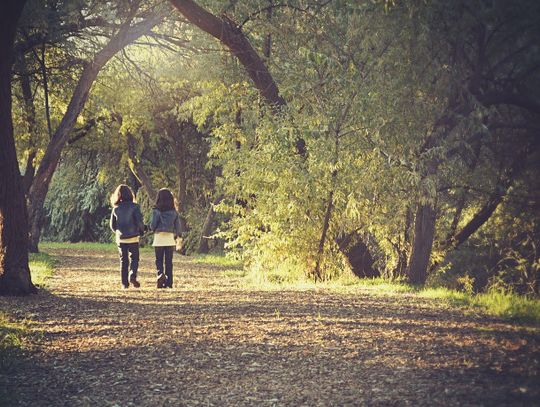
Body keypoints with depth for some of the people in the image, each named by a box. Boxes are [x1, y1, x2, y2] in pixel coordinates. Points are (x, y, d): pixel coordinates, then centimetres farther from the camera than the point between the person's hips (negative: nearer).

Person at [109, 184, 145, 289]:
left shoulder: (115, 209, 3)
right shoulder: (134, 207, -7)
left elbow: (112, 226, 6)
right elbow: (139, 221, -12)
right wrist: (141, 230, 8)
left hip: (120, 238, 3)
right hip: (133, 237, -3)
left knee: (123, 261, 10)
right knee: (134, 258, 7)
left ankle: (124, 283, 7)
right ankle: (133, 276, -17)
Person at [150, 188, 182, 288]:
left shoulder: (156, 211, -8)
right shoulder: (174, 212, 2)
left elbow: (153, 225, -9)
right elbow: (178, 226, 3)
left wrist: (152, 228, 13)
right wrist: (176, 235, 18)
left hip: (159, 237, -2)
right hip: (170, 238, 3)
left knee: (159, 260, 7)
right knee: (169, 261, 8)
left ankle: (161, 275, -19)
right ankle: (168, 282, 7)